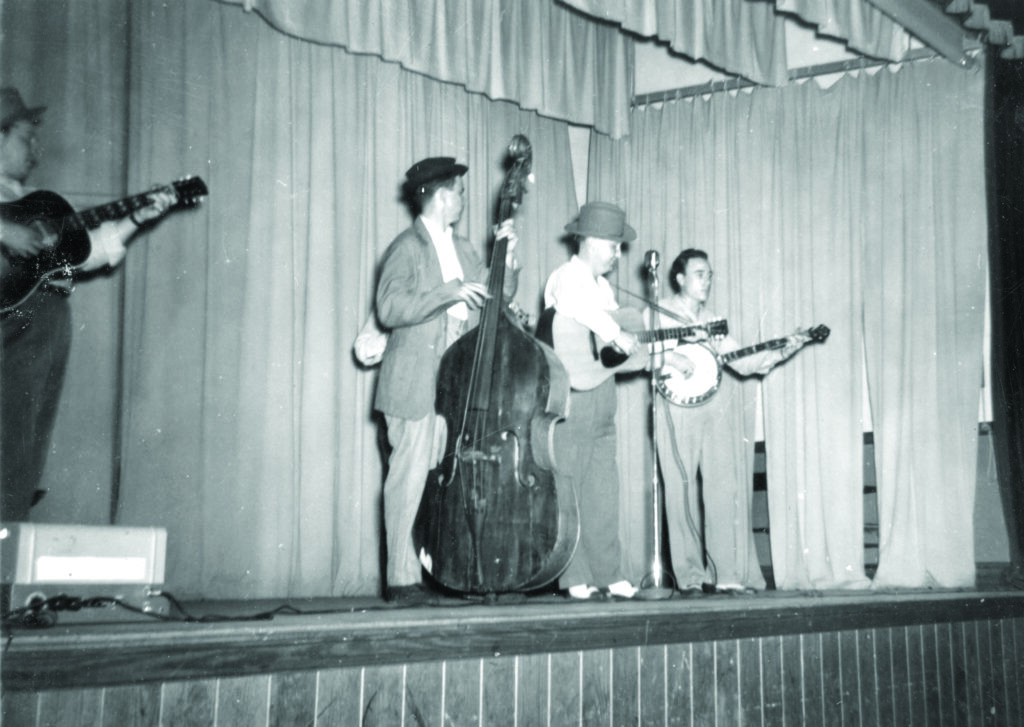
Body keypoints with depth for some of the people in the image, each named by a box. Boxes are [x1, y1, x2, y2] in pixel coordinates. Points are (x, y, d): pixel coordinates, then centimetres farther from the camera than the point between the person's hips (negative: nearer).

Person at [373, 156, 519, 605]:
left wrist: (508, 258, 5)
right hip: (415, 386, -7)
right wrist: (449, 292, -21)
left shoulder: (462, 249, 19)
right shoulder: (407, 248, -5)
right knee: (410, 477, -7)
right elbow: (390, 309, -17)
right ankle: (402, 579, -1)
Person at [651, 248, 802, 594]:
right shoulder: (659, 313, 7)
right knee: (682, 493, -5)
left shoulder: (712, 322, 21)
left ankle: (730, 574, -1)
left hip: (719, 407, 5)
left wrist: (781, 353, 0)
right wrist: (671, 358, -16)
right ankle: (690, 577, 2)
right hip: (679, 410, -4)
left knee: (727, 489, -4)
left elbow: (742, 361, 13)